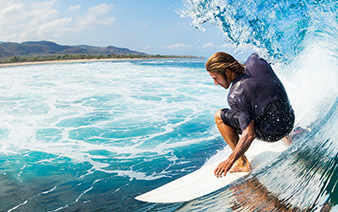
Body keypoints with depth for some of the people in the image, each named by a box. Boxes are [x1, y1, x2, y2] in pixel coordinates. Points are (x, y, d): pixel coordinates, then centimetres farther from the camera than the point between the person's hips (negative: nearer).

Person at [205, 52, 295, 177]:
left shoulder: (235, 96, -26)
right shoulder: (256, 62, -7)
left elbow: (249, 135, -28)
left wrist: (230, 160, -24)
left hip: (271, 133, -7)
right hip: (290, 121, 8)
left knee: (220, 117, -4)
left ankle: (243, 163, 1)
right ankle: (287, 137, 43)